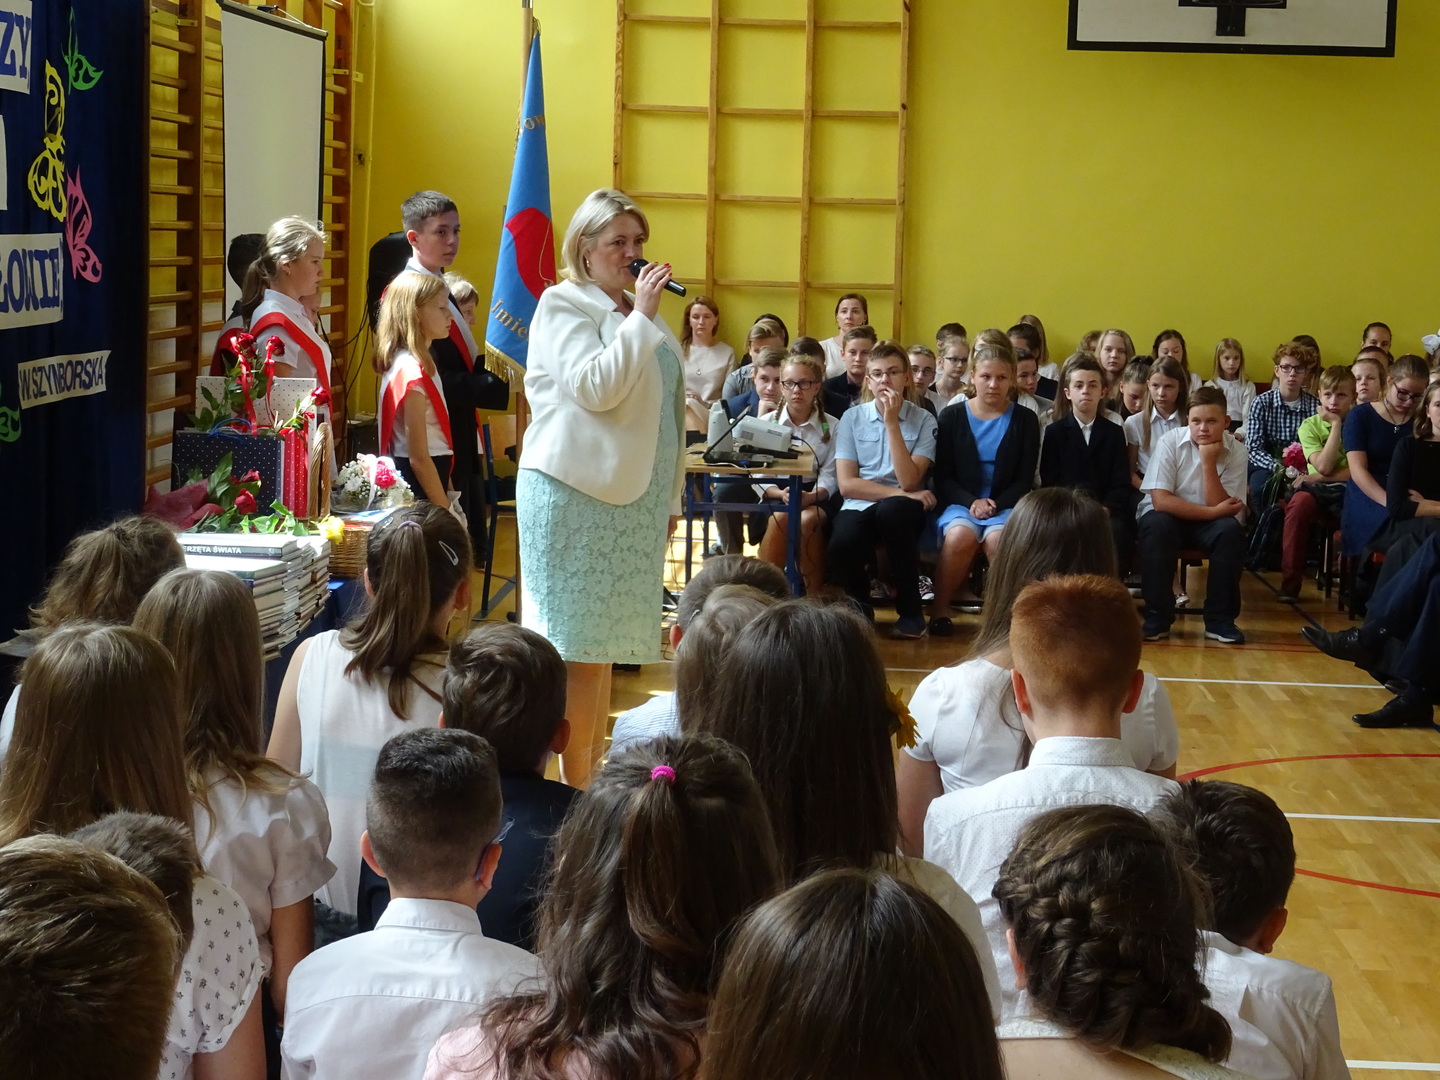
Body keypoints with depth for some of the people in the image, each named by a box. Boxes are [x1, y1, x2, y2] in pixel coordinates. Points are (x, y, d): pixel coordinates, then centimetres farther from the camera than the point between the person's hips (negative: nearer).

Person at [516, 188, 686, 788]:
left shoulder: (637, 313, 18)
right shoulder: (563, 306, -4)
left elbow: (663, 411, 23)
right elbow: (594, 388, -19)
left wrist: (668, 497, 21)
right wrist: (641, 318, -17)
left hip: (631, 495, 7)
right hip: (575, 494, -7)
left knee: (602, 642, 10)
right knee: (575, 643, -6)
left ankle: (593, 778, 15)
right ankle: (573, 788, -3)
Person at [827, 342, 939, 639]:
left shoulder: (923, 420, 2)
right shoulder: (852, 418, 7)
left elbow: (908, 482, -11)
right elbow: (847, 484, -1)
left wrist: (892, 422, -13)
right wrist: (903, 493, -11)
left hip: (900, 508, -1)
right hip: (859, 506, 1)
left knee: (891, 510, -39)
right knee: (840, 552, -34)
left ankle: (910, 611, -21)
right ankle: (859, 606, 4)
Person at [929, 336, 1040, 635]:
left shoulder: (1025, 420, 6)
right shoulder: (951, 417, 6)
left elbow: (1025, 480, 4)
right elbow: (943, 477, 3)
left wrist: (996, 505, -13)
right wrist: (972, 502, -14)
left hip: (1005, 506, 0)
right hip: (960, 503, 0)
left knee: (998, 538, -35)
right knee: (961, 536, -35)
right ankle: (940, 608, -18)